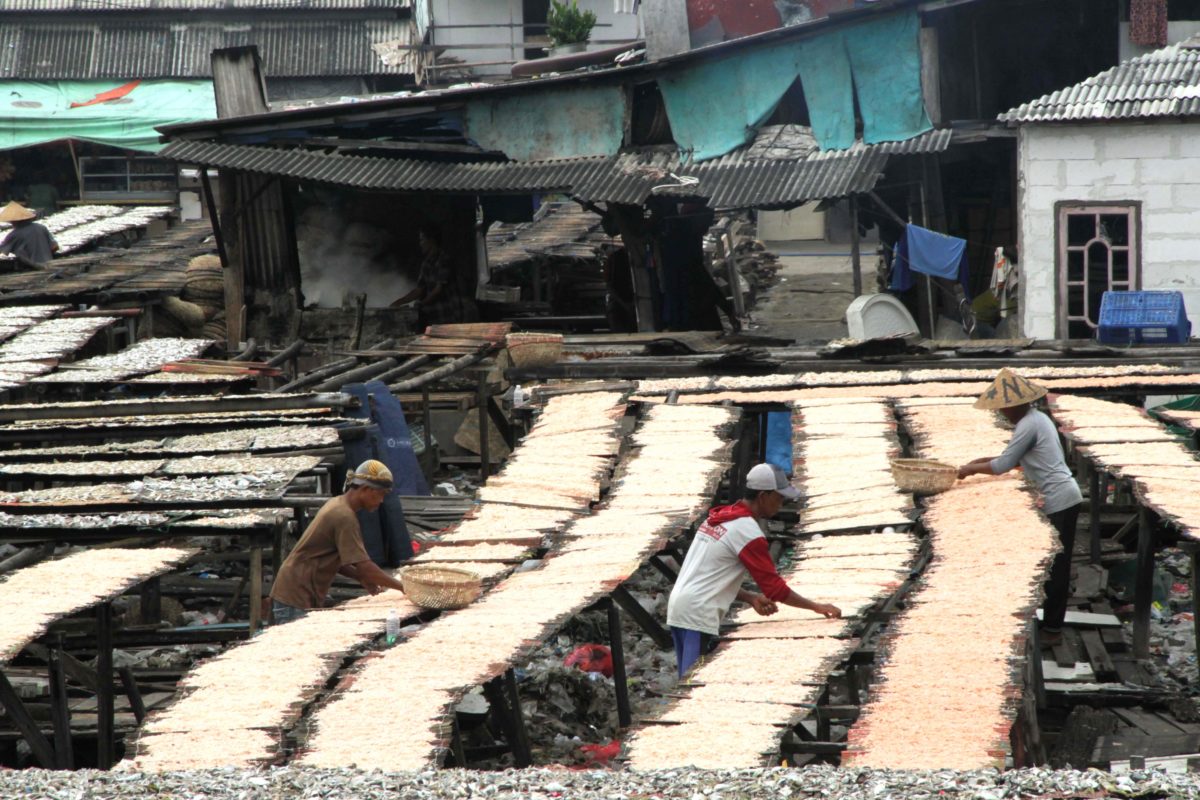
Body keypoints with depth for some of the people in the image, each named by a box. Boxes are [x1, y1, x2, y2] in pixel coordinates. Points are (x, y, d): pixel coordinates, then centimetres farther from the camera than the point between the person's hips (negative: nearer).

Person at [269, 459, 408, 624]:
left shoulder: (337, 504, 12)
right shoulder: (345, 517, -19)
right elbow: (363, 565, -22)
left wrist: (361, 577, 8)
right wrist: (403, 587, -16)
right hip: (295, 599, -10)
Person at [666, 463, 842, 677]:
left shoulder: (719, 517, 15)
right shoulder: (748, 531, -12)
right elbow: (774, 586, -11)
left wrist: (751, 598, 12)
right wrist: (817, 607, -2)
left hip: (678, 606, 9)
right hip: (699, 614, -9)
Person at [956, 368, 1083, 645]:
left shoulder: (1028, 425, -18)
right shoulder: (1036, 417, 14)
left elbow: (1003, 466, -14)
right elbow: (1016, 458, 22)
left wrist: (972, 468, 0)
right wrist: (983, 461, 14)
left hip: (1058, 501, -10)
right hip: (1061, 498, 10)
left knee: (1055, 565, -3)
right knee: (1054, 563, 15)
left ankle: (1052, 627, 3)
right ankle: (1051, 621, 22)